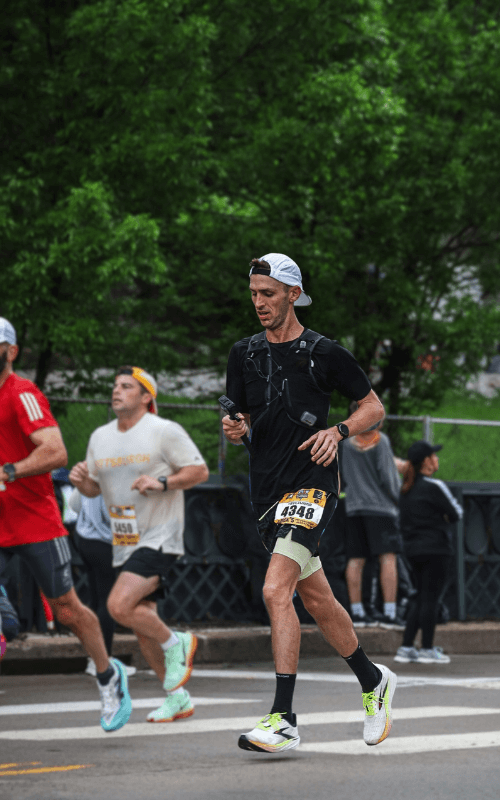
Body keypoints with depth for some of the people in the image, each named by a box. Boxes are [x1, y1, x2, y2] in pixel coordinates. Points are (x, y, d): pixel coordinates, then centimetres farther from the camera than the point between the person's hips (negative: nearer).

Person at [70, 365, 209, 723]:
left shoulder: (165, 431, -9)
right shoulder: (100, 437, 10)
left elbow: (200, 470, -7)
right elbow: (95, 487, 18)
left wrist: (162, 483, -22)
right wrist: (81, 481, -5)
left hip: (159, 538, -7)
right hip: (124, 543, 7)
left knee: (120, 605, -24)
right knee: (141, 623, 9)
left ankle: (177, 643, 0)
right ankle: (178, 698, 20)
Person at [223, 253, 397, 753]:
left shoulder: (323, 353, -3)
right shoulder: (244, 353, 11)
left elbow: (373, 406, 4)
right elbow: (240, 418, 18)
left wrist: (338, 431, -13)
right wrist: (235, 429, -5)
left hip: (311, 483, -6)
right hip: (267, 488, 6)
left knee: (276, 591, -20)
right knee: (317, 600, 14)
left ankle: (283, 720, -22)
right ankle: (373, 681, 35)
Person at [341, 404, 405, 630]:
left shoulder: (348, 443, 10)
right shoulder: (381, 441, -6)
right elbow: (386, 476, -8)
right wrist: (397, 499, 4)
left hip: (354, 508, 6)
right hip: (380, 507, -6)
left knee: (355, 560, 5)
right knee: (388, 559, -7)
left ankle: (356, 612, 6)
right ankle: (389, 613, -14)